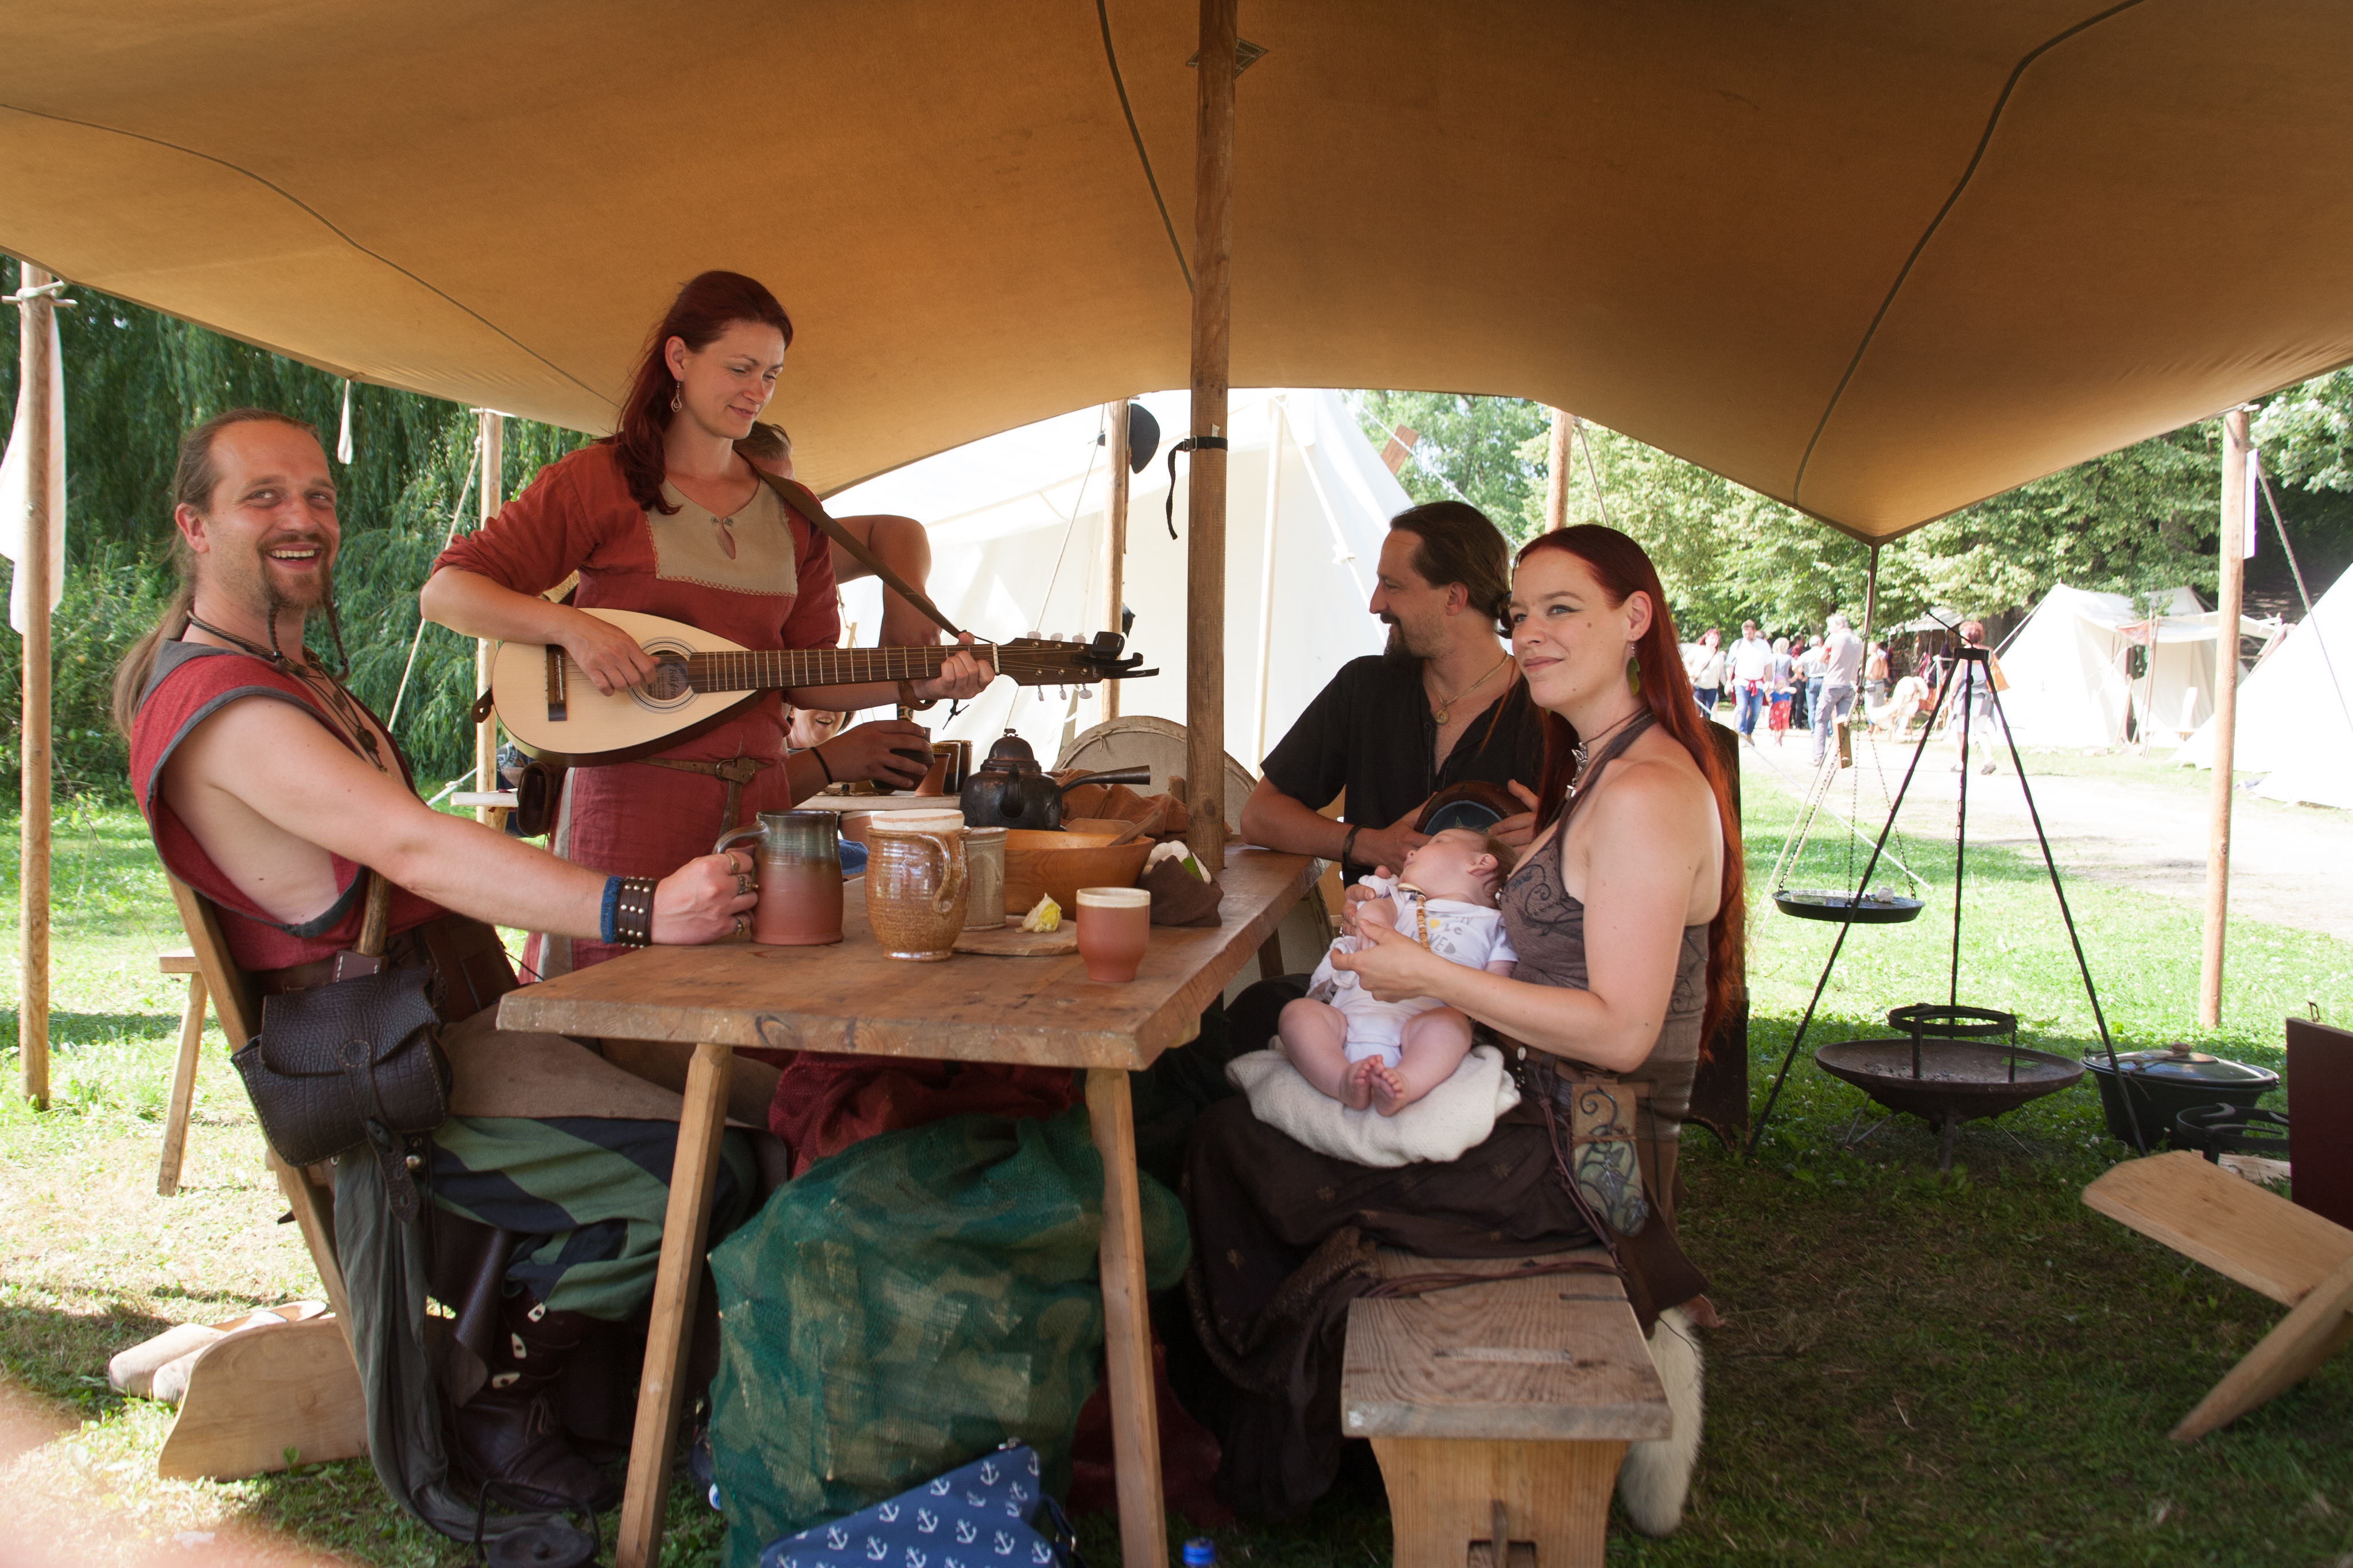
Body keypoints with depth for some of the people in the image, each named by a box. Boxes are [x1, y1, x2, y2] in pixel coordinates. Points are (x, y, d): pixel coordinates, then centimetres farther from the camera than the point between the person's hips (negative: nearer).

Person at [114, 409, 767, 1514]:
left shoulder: (288, 672, 20)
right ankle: (501, 1404, -5)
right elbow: (414, 849, -31)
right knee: (700, 1170, -24)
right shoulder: (219, 701, -16)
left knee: (761, 1104, -3)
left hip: (464, 1015, 10)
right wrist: (637, 909, -41)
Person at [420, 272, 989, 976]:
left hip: (756, 802, 4)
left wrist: (917, 687, -3)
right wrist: (571, 626, -20)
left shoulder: (789, 513, 14)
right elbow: (446, 592, -4)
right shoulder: (598, 481, 0)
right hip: (629, 802, -4)